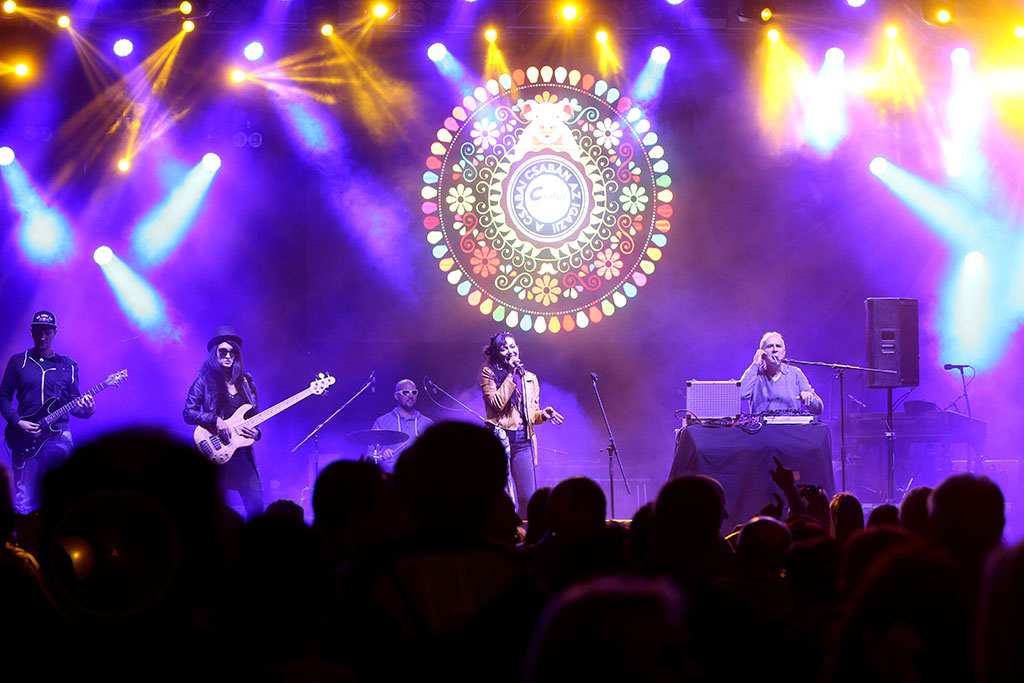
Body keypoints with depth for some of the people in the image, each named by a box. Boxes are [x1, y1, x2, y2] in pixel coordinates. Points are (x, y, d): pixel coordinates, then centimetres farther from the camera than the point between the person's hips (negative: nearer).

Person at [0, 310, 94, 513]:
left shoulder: (68, 366, 12)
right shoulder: (18, 362, 8)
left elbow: (73, 402, 14)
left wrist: (86, 410, -8)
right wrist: (18, 422, -8)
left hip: (58, 434, 1)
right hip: (26, 436, -1)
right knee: (25, 502, -4)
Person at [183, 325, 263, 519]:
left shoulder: (246, 383, 14)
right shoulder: (205, 381, 1)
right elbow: (188, 413, -5)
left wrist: (255, 432, -1)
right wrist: (215, 420, -18)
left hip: (241, 452, 4)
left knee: (256, 505, -5)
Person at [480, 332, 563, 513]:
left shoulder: (530, 378, 17)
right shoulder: (489, 373, 4)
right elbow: (497, 403, -10)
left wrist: (542, 415, -2)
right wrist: (511, 375, -7)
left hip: (523, 441, 4)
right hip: (499, 437, -4)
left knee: (527, 498, -4)